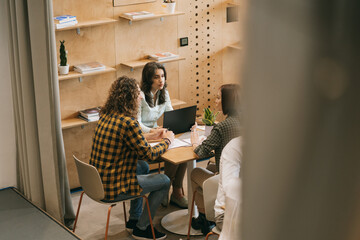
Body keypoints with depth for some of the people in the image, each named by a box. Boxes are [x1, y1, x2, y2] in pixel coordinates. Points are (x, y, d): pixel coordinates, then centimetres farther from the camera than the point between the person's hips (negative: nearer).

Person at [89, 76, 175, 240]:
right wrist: (167, 140, 2)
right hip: (111, 189, -9)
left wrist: (150, 136, 20)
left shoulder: (106, 115, 3)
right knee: (164, 181, 6)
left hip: (97, 180, 9)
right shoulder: (128, 122, -25)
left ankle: (134, 219, 38)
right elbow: (149, 154, -15)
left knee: (143, 167, 31)